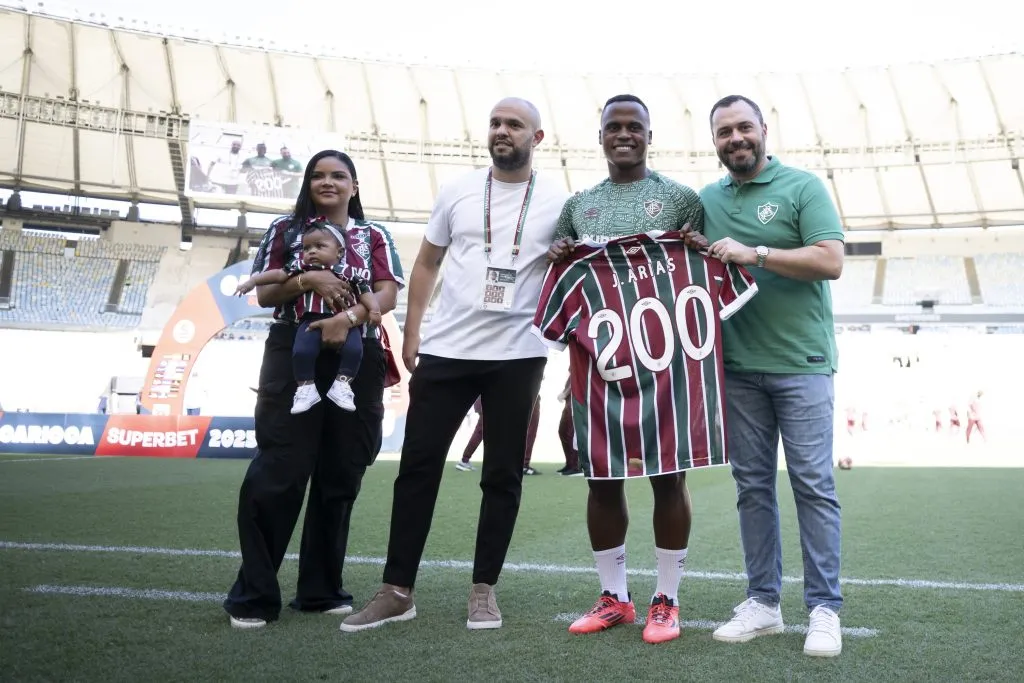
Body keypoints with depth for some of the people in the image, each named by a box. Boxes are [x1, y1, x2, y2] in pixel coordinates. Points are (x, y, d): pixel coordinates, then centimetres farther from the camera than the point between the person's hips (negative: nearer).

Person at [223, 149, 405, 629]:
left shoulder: (374, 237, 13)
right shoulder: (285, 230, 12)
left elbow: (389, 294, 0)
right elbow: (263, 294, 6)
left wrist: (349, 316, -19)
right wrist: (308, 280, -13)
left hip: (356, 362, 2)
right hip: (294, 357, -1)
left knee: (340, 476, 4)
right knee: (277, 473, -8)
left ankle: (321, 589, 15)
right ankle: (254, 594, -1)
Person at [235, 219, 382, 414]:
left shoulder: (348, 271, 10)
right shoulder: (301, 267, 14)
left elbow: (364, 290, 8)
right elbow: (278, 274, 14)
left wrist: (374, 309, -8)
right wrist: (252, 281, 9)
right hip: (312, 321, 0)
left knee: (354, 349, -24)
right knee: (301, 351, -23)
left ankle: (342, 383, -5)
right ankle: (306, 387, -5)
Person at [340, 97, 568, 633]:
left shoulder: (558, 201, 0)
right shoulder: (458, 191, 6)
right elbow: (427, 263, 13)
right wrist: (411, 331, 7)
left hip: (518, 356, -1)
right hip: (446, 350, 2)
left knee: (502, 475, 6)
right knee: (417, 467, 2)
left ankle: (484, 589, 19)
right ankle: (397, 591, 12)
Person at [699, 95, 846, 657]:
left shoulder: (803, 187, -1)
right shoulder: (705, 200, 12)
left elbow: (831, 261, -12)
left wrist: (754, 254, -17)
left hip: (801, 363, -4)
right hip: (737, 367, 4)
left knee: (813, 484, -3)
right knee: (752, 485, 8)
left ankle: (824, 609, 6)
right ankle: (763, 603, 17)